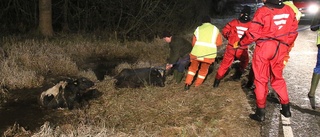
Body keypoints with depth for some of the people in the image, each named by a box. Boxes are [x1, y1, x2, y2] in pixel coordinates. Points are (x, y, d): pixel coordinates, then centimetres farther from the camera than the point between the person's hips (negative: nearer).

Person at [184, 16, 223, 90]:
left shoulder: (198, 29, 10)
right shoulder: (215, 29, 9)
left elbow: (193, 43, 9)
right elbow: (219, 42, 3)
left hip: (197, 52, 1)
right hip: (209, 53, 0)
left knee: (193, 67, 19)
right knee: (204, 69, 20)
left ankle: (187, 84, 12)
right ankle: (197, 84, 26)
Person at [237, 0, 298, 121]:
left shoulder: (262, 11, -13)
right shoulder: (289, 10, 3)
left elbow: (252, 33, -12)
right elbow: (293, 32, 10)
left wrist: (240, 43, 4)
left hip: (264, 47, -4)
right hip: (280, 49, 5)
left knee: (261, 79, 6)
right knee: (278, 78, 20)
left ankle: (260, 112, 9)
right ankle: (286, 108, 25)